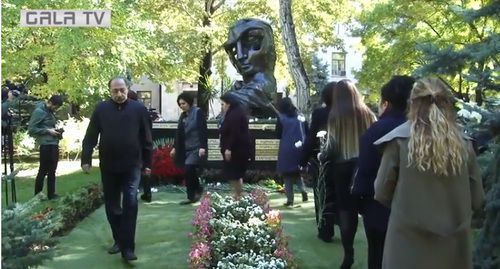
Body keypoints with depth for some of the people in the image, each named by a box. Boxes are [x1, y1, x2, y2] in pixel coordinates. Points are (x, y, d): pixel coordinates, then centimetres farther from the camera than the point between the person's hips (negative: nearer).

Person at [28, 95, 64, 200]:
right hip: (46, 145, -9)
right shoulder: (39, 111, -10)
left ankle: (51, 194, 21)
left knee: (52, 171, 13)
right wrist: (47, 131, -16)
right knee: (43, 171, -3)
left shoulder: (50, 112, 14)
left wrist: (55, 131, 7)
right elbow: (31, 129, -13)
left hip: (54, 144, 9)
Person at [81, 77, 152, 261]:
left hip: (132, 166, -2)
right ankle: (118, 240, 28)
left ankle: (127, 247, -4)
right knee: (112, 206, 11)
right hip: (108, 166, 2)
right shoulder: (101, 109, 1)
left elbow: (146, 139, 3)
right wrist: (86, 159, -2)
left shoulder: (139, 109, 0)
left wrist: (147, 163, 3)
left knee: (130, 205, -8)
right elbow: (90, 136, 3)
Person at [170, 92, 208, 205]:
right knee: (189, 172, 6)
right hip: (186, 149, 7)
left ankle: (197, 189, 0)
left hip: (197, 148, -7)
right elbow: (179, 133, 19)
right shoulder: (183, 116, 14)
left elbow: (203, 131, -13)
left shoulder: (198, 112, -6)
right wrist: (175, 147, 18)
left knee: (188, 169, -19)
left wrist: (203, 147, -20)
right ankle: (192, 196, 15)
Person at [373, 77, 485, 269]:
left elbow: (382, 194, -4)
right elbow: (477, 200, 3)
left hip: (409, 243, -2)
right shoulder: (463, 144, -5)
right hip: (453, 245, 2)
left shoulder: (399, 141, -12)